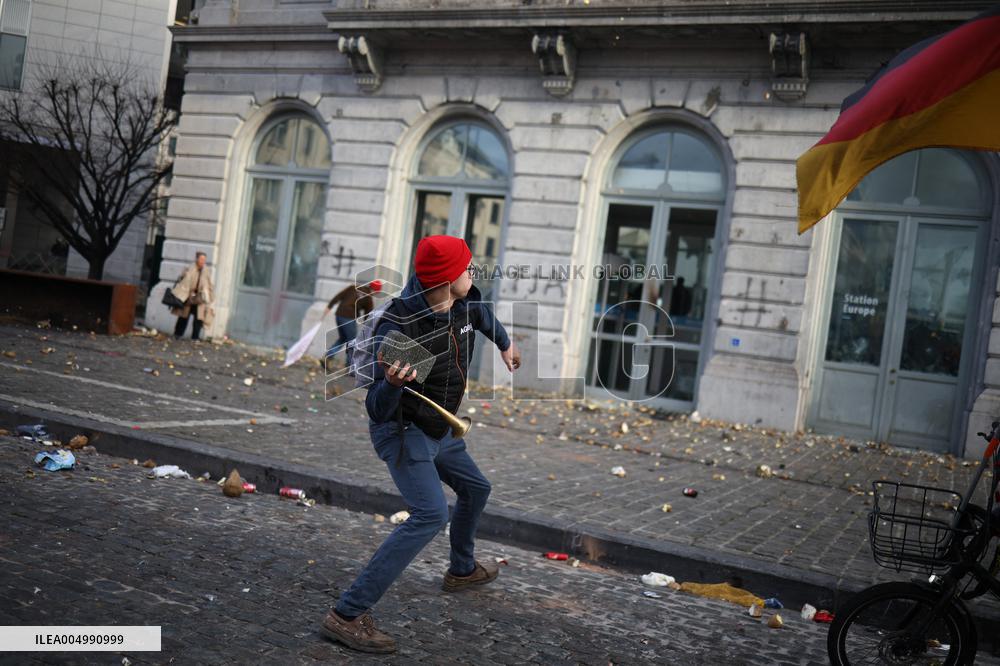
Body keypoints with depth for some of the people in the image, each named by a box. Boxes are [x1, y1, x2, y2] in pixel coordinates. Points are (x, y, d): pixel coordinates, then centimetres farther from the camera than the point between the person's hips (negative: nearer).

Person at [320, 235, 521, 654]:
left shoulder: (464, 303, -9)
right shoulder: (398, 327, -31)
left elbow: (481, 313, 20)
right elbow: (378, 409, -31)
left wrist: (505, 343, 34)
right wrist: (391, 382, -52)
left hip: (439, 431, 9)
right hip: (403, 432, -9)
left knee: (475, 489, 24)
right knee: (430, 515, -25)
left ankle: (462, 570, 52)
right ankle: (348, 615, -22)